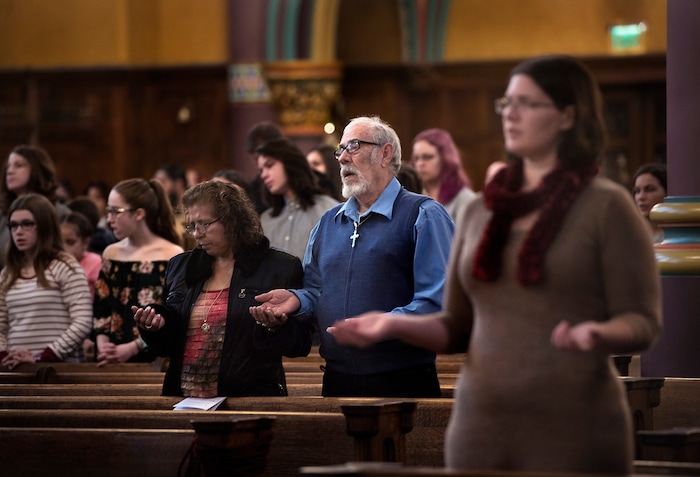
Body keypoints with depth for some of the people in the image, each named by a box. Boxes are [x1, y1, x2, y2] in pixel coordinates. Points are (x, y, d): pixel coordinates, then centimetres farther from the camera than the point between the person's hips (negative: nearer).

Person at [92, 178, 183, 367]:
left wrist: (132, 348, -15)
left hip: (154, 360, -4)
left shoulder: (172, 256, -5)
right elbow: (99, 310, 10)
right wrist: (102, 344, -8)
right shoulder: (111, 254, 12)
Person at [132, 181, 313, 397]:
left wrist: (275, 327, -18)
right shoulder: (181, 266, 17)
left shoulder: (281, 268, 2)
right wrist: (157, 325, 3)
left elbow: (301, 344, 0)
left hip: (249, 401, -6)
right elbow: (167, 346, 22)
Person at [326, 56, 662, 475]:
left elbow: (642, 324, -6)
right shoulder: (481, 211, 13)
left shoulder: (606, 206, -2)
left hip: (572, 435, -5)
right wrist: (395, 325, -2)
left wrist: (596, 333, -26)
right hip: (480, 429, 5)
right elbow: (458, 327, 15)